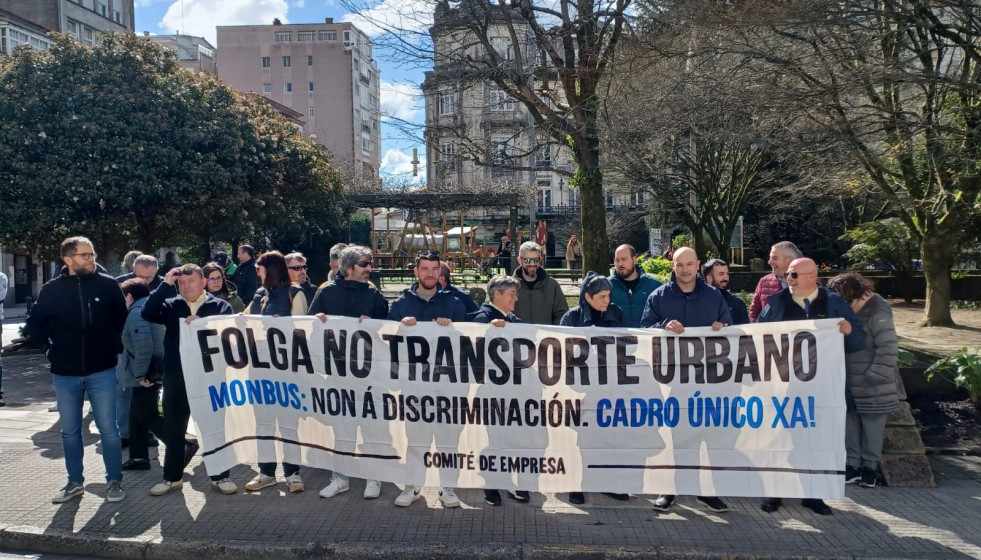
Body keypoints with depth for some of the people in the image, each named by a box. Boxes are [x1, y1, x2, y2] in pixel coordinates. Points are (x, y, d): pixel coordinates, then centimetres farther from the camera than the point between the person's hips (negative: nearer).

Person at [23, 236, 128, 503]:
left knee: (108, 429, 2)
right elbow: (33, 325, 11)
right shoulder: (52, 289, -2)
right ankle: (75, 482, 27)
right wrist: (47, 348, 2)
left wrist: (115, 346, 4)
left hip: (102, 371, -2)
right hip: (65, 374, 2)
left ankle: (114, 481, 15)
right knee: (70, 432, 13)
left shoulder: (108, 285, -5)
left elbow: (123, 318, 7)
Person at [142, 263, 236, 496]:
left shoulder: (221, 306, 2)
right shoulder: (171, 305, 7)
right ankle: (172, 477, 25)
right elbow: (147, 313, -10)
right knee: (173, 429, 11)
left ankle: (219, 476, 16)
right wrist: (165, 284, -13)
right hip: (176, 377, 3)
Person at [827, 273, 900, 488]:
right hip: (850, 385, 7)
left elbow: (888, 349, -23)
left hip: (872, 388, -7)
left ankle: (869, 467, 21)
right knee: (850, 426, 13)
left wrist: (873, 377, -21)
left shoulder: (877, 314, -19)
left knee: (872, 428, 8)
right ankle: (852, 465, 23)